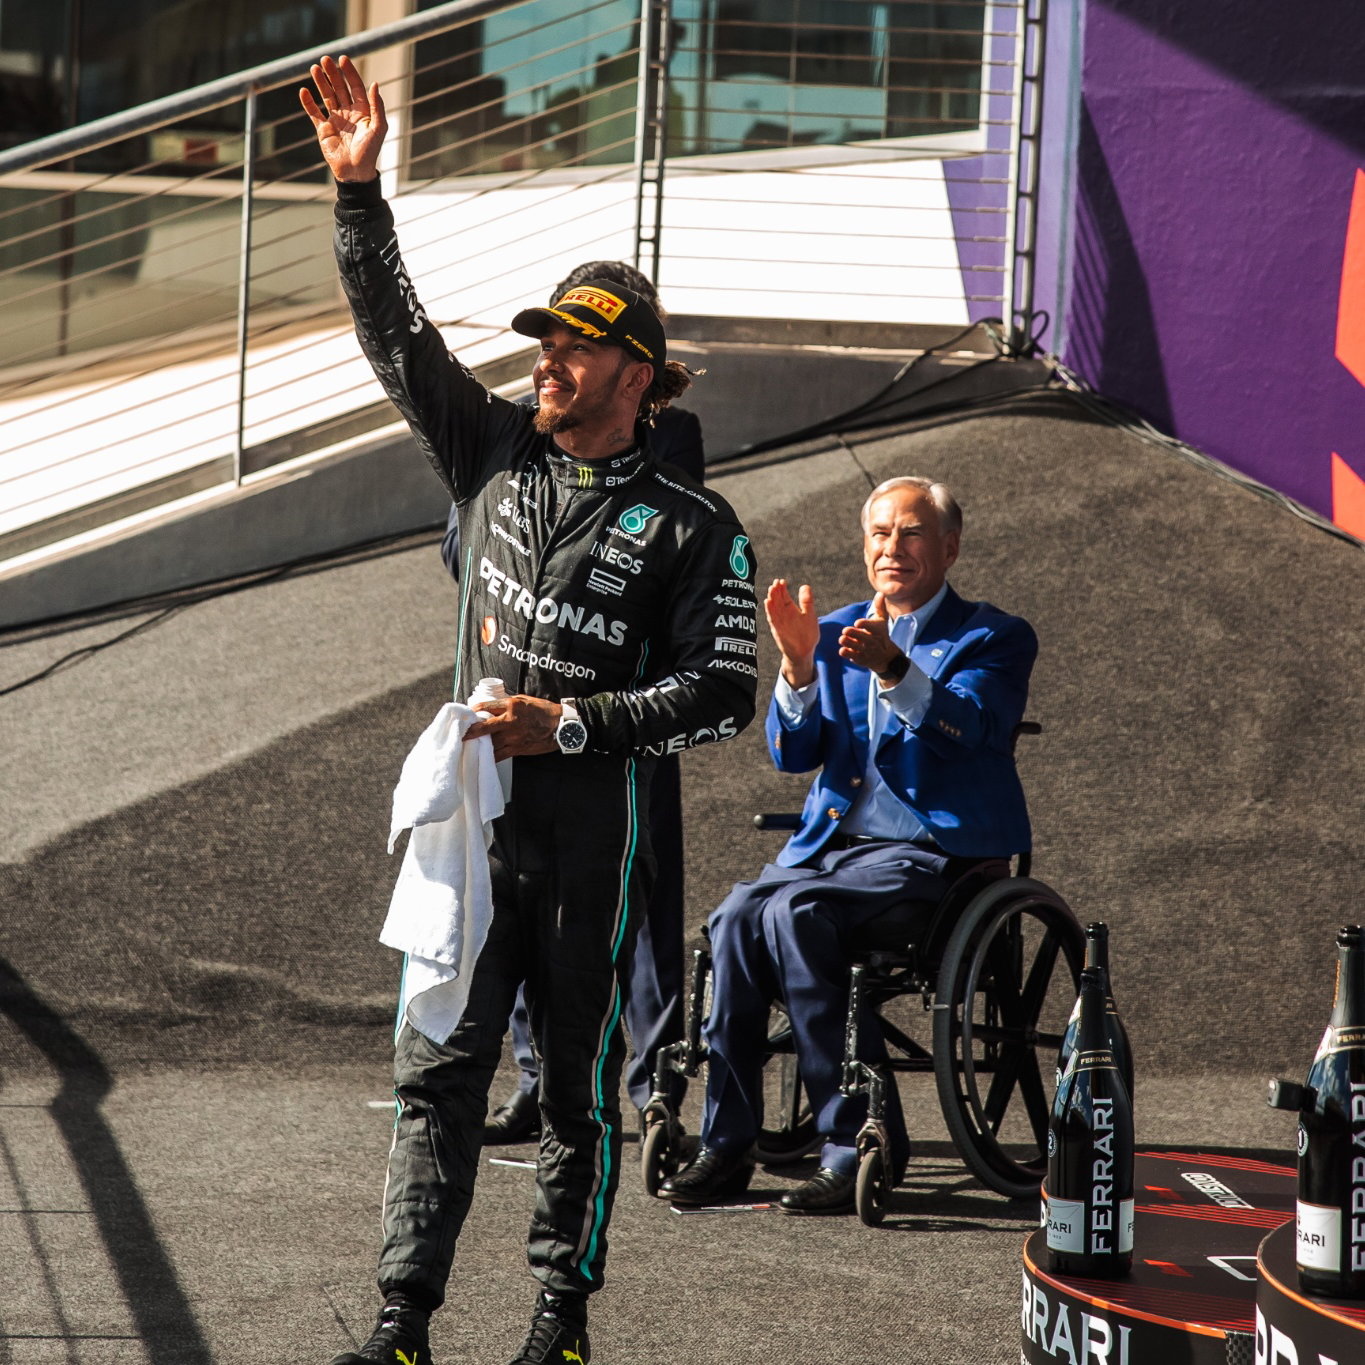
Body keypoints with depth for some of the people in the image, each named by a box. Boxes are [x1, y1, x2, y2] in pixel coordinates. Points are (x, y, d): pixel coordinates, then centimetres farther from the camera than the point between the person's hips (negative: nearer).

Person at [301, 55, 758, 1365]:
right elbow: (396, 336, 11)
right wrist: (359, 192, 2)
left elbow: (720, 695, -7)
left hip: (595, 826, -3)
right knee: (437, 1068, -3)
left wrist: (572, 722, -14)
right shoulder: (497, 451, 11)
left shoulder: (691, 527, -2)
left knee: (580, 1082, 5)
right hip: (474, 810, 3)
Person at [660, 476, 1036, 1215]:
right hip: (830, 843, 5)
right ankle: (726, 1145, -22)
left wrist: (893, 668, -35)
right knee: (735, 917, -26)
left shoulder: (993, 639, 5)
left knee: (794, 912, -32)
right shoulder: (835, 633, 19)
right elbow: (791, 753, 8)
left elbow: (967, 729, -17)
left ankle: (859, 1142, -26)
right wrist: (797, 664, -11)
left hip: (929, 851, -5)